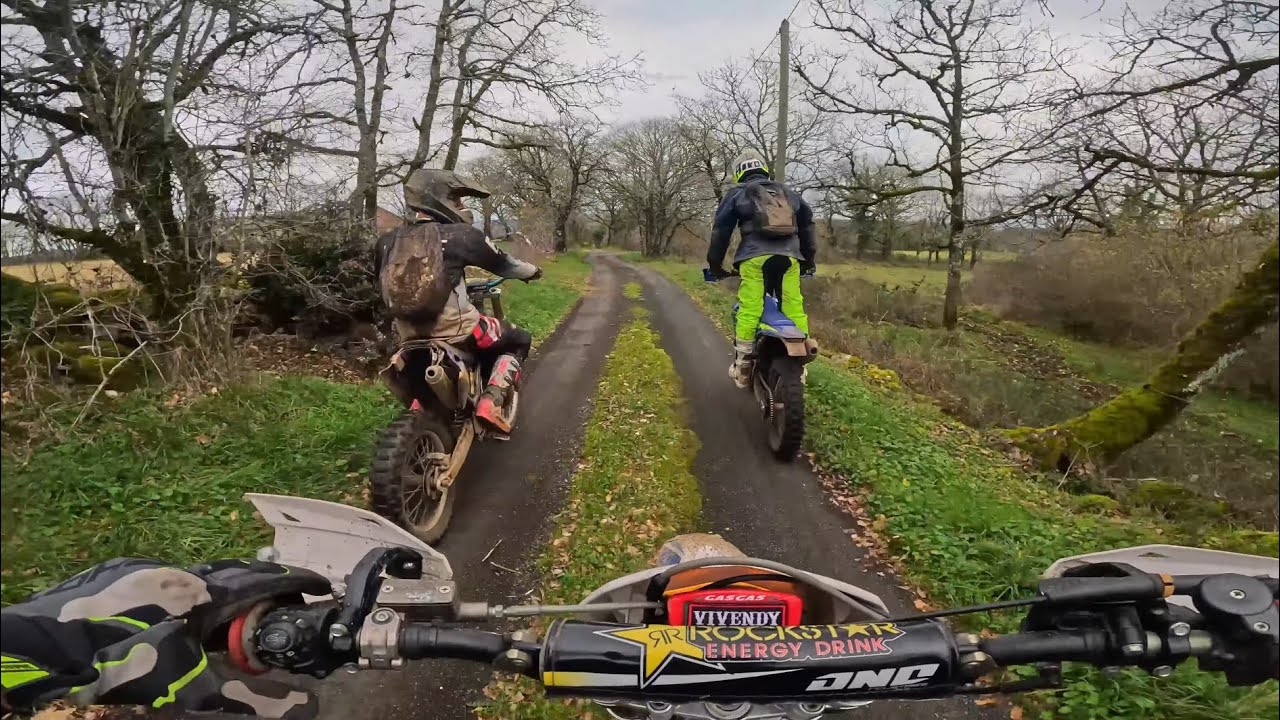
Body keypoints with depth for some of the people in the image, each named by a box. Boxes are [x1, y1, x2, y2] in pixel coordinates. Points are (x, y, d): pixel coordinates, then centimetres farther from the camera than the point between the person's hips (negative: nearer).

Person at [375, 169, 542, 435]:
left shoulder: (388, 240, 6)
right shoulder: (461, 235, -9)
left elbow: (381, 277, 23)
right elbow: (501, 263, 4)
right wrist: (532, 271, 24)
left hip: (409, 336, 7)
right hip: (455, 331, -7)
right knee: (519, 339, 15)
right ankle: (492, 401, -3)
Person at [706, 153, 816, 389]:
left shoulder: (737, 193, 16)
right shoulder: (789, 192, 26)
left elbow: (721, 229, 11)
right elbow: (807, 223, 28)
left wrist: (715, 262, 17)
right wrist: (808, 258, 35)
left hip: (755, 257, -3)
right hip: (789, 256, 3)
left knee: (749, 310, -5)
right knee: (794, 308, 4)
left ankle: (742, 368, -4)